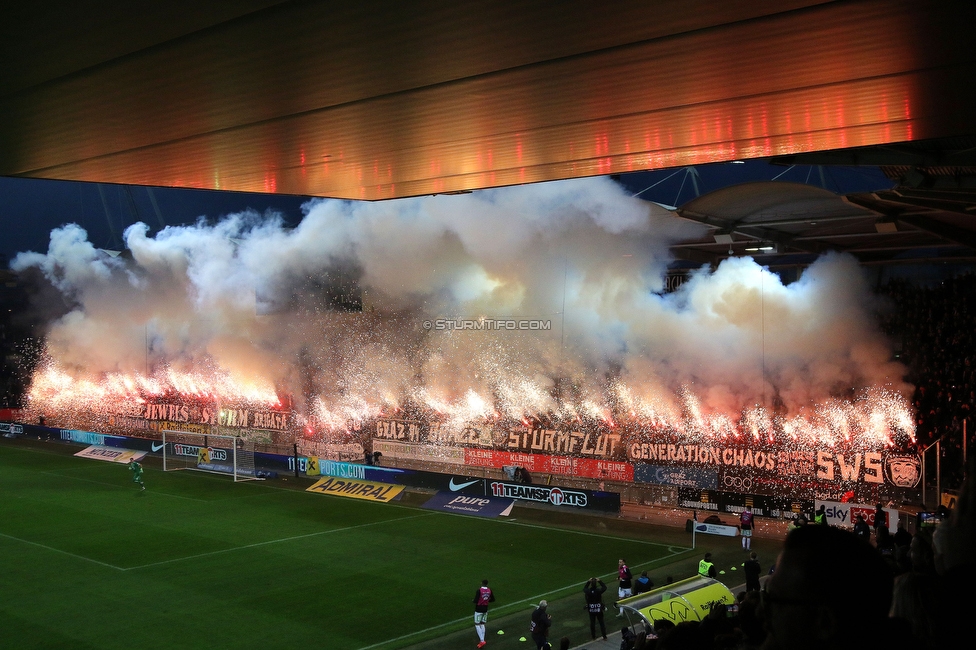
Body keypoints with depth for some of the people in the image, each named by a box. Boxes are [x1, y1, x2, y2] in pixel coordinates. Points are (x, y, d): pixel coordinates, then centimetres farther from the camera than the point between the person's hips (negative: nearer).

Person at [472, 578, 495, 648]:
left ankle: (482, 641, -11)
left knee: (477, 625, 1)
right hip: (485, 609, 6)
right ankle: (482, 640, 14)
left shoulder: (479, 590, -19)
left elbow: (475, 601, -22)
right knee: (482, 624, 16)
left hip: (479, 609, -6)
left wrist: (472, 601, 0)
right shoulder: (489, 591, 0)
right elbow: (493, 600, 11)